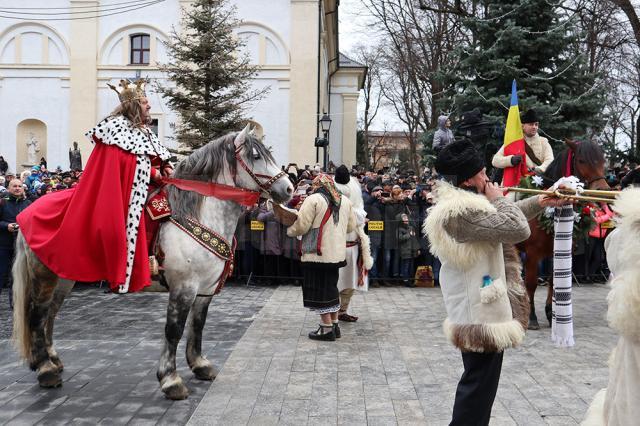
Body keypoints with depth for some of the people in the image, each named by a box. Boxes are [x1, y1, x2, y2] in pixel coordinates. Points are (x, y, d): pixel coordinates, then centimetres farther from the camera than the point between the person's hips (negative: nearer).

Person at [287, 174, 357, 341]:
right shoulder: (345, 201, 8)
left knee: (320, 290, 1)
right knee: (331, 287, 19)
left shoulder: (314, 199, -11)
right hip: (337, 253, 7)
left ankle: (327, 329, 3)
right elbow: (351, 226, 13)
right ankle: (334, 325, 25)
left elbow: (301, 226, -14)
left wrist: (289, 230, 7)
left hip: (318, 254, -7)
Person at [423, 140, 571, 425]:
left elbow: (502, 219, 24)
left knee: (476, 380, 23)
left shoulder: (459, 203, 10)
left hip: (474, 308, 11)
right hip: (481, 313, -11)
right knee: (479, 385, -1)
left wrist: (541, 202, 20)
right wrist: (498, 198, -11)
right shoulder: (463, 210, -25)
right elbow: (518, 229, -26)